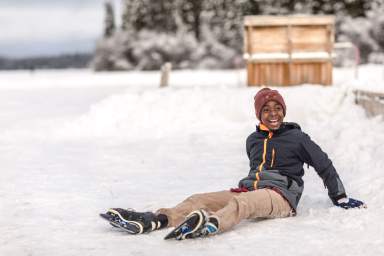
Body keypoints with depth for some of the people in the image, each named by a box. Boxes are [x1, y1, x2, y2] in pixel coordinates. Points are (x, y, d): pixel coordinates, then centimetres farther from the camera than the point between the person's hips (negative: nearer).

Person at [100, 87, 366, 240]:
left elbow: (324, 165, 12)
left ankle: (210, 225, -73)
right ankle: (152, 220, -41)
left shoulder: (298, 138, 6)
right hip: (250, 189, 6)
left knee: (240, 203, -40)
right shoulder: (253, 140, 20)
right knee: (198, 200, -19)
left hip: (281, 196, -6)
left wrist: (340, 198, 16)